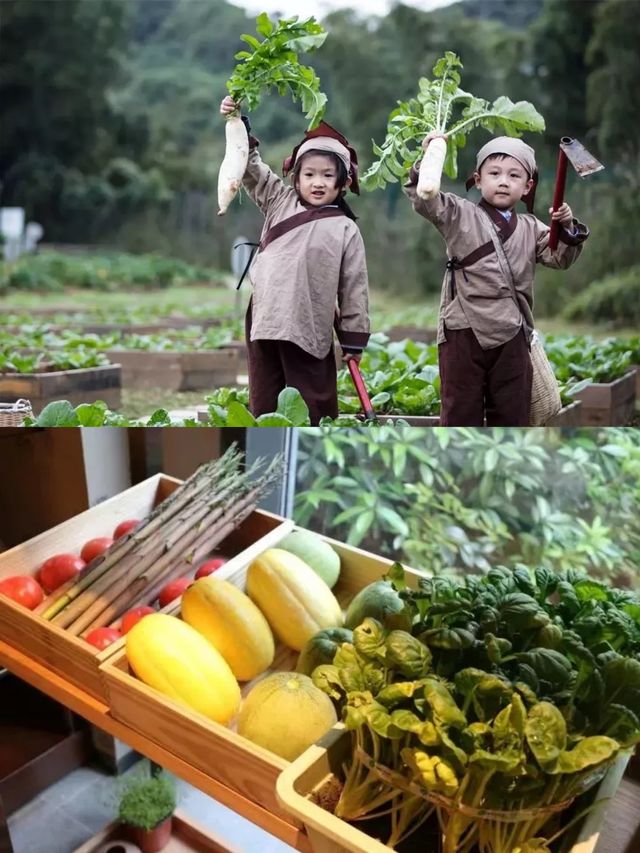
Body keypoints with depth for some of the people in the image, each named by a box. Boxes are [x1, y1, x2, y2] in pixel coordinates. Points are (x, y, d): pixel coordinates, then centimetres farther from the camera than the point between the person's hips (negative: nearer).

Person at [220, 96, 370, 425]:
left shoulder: (346, 229, 0)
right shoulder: (280, 201, 10)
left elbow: (354, 287, 0)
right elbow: (251, 168, 12)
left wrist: (354, 339, -1)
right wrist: (239, 125, -1)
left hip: (309, 330, -3)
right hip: (263, 320, 4)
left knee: (315, 409, 5)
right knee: (263, 405, 13)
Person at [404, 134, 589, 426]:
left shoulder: (530, 228, 11)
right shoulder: (460, 214, 0)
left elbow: (560, 258, 9)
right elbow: (423, 199, -11)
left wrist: (568, 229, -8)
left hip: (512, 335, 4)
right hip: (464, 330, -4)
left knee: (513, 413, 14)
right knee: (461, 412, 7)